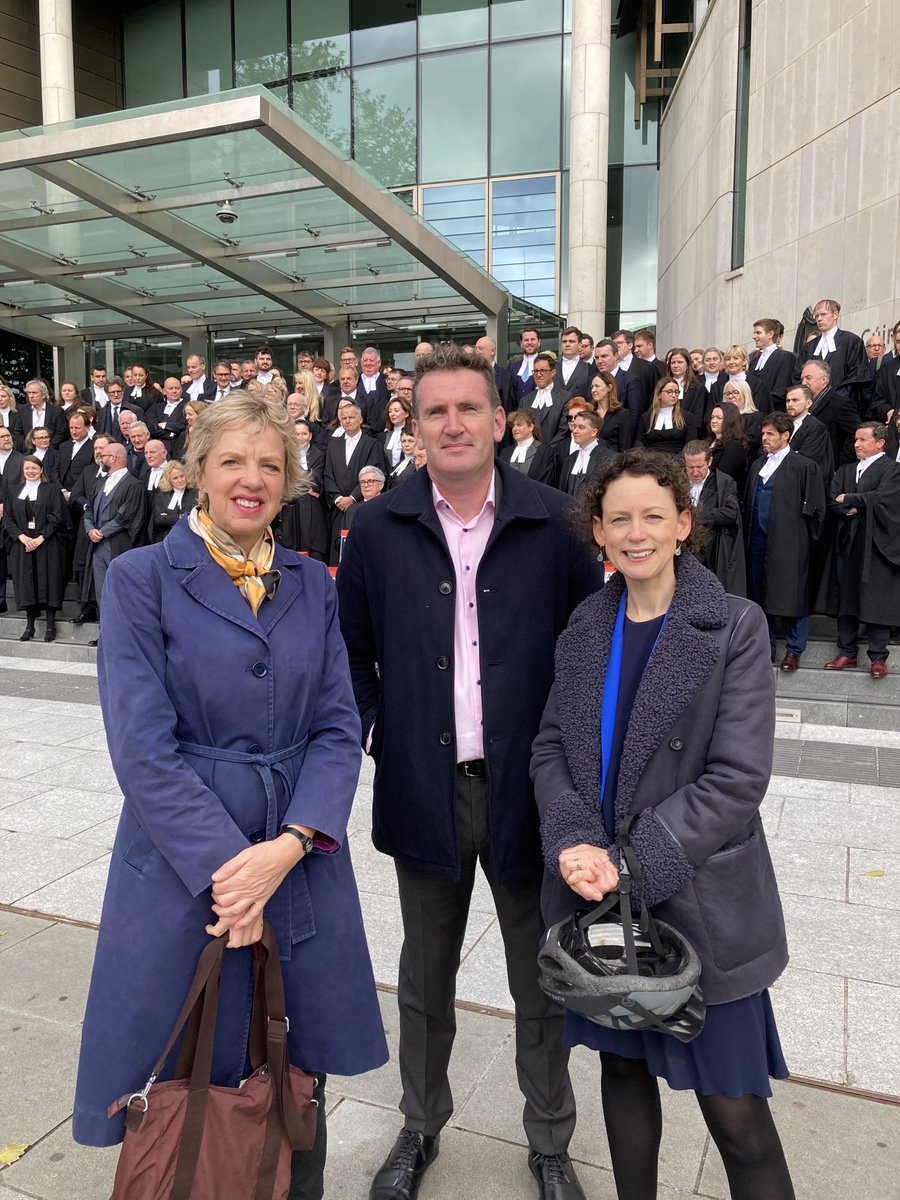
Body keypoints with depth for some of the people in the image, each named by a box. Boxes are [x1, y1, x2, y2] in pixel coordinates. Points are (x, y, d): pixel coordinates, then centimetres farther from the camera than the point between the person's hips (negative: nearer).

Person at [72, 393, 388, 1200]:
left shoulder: (313, 585, 5)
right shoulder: (142, 580, -5)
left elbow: (338, 727, 0)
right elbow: (143, 747, -11)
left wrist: (287, 846, -14)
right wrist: (226, 863, -17)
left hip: (302, 863, 3)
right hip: (184, 866, -3)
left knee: (298, 1073, 16)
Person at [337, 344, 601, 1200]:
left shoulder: (553, 523, -7)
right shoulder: (378, 528, -3)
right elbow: (355, 651, 4)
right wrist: (352, 745, -6)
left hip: (527, 785, 0)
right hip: (424, 785, 1)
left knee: (540, 978, 18)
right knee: (425, 974, 21)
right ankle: (420, 1125, 45)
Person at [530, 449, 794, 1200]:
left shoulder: (736, 627, -9)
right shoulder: (585, 627, 3)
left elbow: (738, 778, -15)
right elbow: (551, 747, 3)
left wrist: (634, 864, -19)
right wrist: (576, 844, -14)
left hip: (699, 903, -4)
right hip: (599, 893, 4)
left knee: (733, 1106, 5)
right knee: (623, 1065, 19)